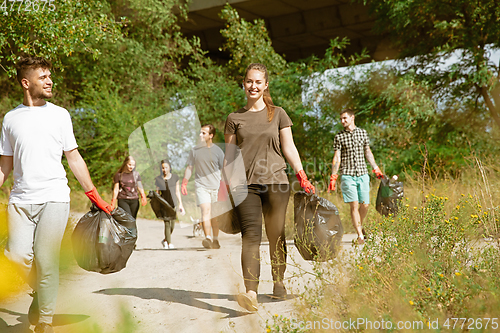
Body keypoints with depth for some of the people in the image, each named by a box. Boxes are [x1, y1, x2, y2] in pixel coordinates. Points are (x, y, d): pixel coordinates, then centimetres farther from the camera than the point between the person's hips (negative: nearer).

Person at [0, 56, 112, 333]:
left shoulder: (59, 115, 8)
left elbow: (74, 158, 10)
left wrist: (94, 195, 7)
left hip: (54, 197, -2)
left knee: (45, 259, -9)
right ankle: (39, 291, 22)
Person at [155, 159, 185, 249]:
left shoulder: (175, 177, 7)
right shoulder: (158, 179, 3)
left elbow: (177, 191, 13)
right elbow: (157, 193, 9)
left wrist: (180, 204, 11)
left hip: (173, 202, 2)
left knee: (173, 223, 0)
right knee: (167, 223, -8)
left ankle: (165, 240, 22)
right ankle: (169, 243, -1)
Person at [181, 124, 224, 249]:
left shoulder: (217, 151, 3)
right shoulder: (195, 150, 6)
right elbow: (189, 168, 12)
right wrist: (184, 183, 6)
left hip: (215, 186, 0)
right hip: (201, 186, 0)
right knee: (206, 210, -18)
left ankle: (215, 239, 20)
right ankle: (208, 238, -27)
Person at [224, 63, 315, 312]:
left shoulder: (278, 114, 11)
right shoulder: (235, 119, 10)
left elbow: (289, 148, 10)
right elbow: (229, 155, 11)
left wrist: (302, 175, 2)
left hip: (275, 181, 1)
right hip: (246, 184, -1)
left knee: (276, 235, 6)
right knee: (251, 235, -14)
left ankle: (278, 284, 23)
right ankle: (251, 293, -24)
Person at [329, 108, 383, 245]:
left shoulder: (363, 133, 10)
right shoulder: (339, 137, 3)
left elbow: (368, 153, 19)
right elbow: (336, 158, 2)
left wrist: (376, 169, 17)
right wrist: (333, 177, -4)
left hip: (363, 174, 3)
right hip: (347, 175, -2)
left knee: (365, 205, 2)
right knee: (354, 205, -9)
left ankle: (359, 225, 31)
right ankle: (360, 236, -5)